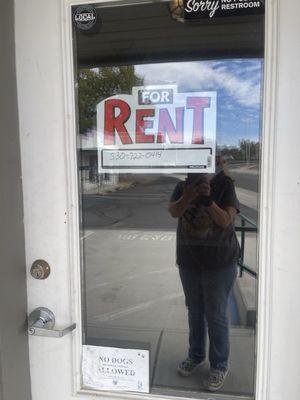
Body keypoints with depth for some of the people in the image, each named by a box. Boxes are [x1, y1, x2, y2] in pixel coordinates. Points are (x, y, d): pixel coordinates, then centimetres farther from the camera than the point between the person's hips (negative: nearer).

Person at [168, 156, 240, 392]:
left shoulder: (224, 184, -9)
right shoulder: (183, 186, 1)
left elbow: (225, 220, -18)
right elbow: (174, 212, -15)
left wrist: (208, 199, -31)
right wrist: (188, 197, -33)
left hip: (219, 262, -4)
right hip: (189, 261, 4)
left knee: (216, 315, 5)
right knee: (194, 312, 18)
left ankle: (220, 366, 26)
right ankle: (196, 356, 39)